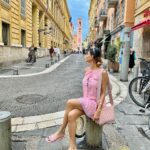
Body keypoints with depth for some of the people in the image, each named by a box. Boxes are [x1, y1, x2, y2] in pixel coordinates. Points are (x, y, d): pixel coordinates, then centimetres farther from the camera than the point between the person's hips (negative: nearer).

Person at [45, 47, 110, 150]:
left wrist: (98, 111, -18)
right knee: (71, 115, -22)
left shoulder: (102, 72, -15)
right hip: (86, 102, 6)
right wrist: (82, 103, 6)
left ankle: (61, 131, -1)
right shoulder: (87, 70, 6)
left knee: (70, 103, -22)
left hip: (95, 103, -6)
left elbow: (103, 93, -13)